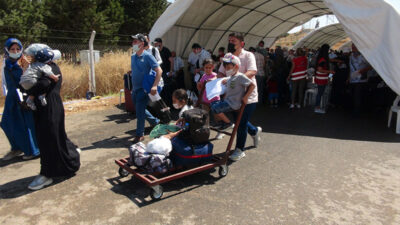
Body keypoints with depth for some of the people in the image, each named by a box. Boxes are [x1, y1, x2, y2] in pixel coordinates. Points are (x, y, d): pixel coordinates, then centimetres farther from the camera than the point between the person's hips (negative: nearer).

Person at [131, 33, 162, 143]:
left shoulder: (148, 56, -13)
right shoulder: (133, 56, 9)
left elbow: (159, 71, -16)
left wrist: (154, 86, -26)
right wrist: (132, 87, 19)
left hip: (143, 89, -8)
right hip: (134, 89, 8)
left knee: (140, 112, -6)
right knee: (141, 110, 18)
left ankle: (139, 135, 8)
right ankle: (155, 121, 40)